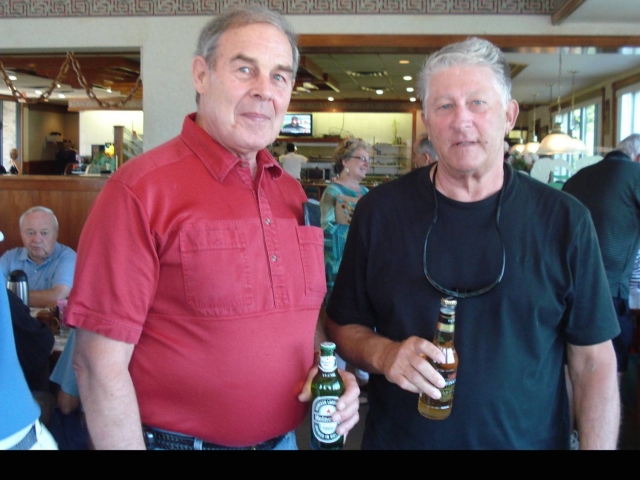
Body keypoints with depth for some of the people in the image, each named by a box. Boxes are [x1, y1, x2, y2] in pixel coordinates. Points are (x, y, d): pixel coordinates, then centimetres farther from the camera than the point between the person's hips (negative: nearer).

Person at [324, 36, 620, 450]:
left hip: (528, 439, 0)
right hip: (398, 437, 1)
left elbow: (594, 361, -4)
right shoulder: (379, 211, -7)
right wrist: (383, 354, -18)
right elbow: (343, 325, 1)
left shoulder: (564, 220, -8)